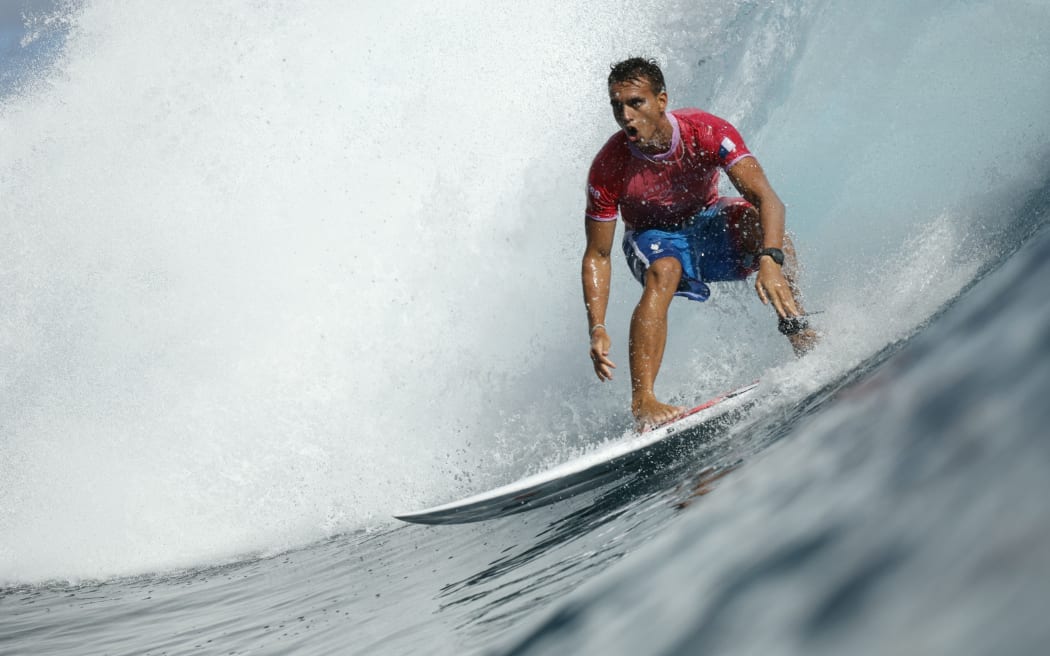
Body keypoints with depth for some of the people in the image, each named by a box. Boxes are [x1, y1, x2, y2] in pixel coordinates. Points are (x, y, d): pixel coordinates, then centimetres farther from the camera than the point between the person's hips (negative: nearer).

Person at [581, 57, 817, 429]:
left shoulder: (706, 132, -27)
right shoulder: (608, 168, -26)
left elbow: (766, 198, -34)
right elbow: (597, 256, -18)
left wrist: (771, 261, -53)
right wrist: (597, 329, -31)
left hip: (707, 223, 1)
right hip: (653, 238, -1)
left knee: (760, 223, -31)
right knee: (663, 275, -36)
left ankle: (799, 334, -22)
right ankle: (642, 400, -43)